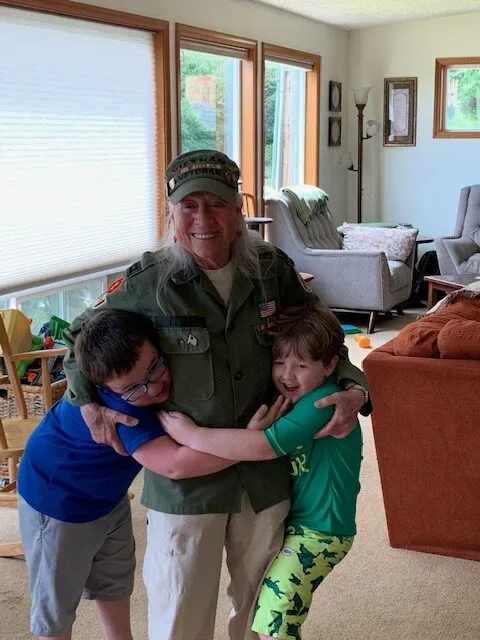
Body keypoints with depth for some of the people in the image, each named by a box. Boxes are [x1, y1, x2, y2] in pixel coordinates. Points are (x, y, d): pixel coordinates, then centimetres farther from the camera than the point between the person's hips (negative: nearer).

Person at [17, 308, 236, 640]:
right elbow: (176, 464, -48)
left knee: (116, 584, 26)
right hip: (59, 500, -7)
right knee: (56, 603, 10)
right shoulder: (116, 404, -41)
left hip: (108, 495, 8)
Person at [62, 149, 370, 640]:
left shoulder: (273, 269, -6)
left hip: (267, 472, 3)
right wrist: (90, 404, -8)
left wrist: (353, 388, -11)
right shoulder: (148, 282, -12)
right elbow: (81, 336, 5)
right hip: (183, 478, -2)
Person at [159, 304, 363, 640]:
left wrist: (191, 434, -27)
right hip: (296, 518, 9)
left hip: (320, 530, -9)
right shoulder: (294, 399, 6)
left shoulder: (324, 402, -24)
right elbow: (268, 448, 4)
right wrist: (255, 428, -16)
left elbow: (262, 448, -30)